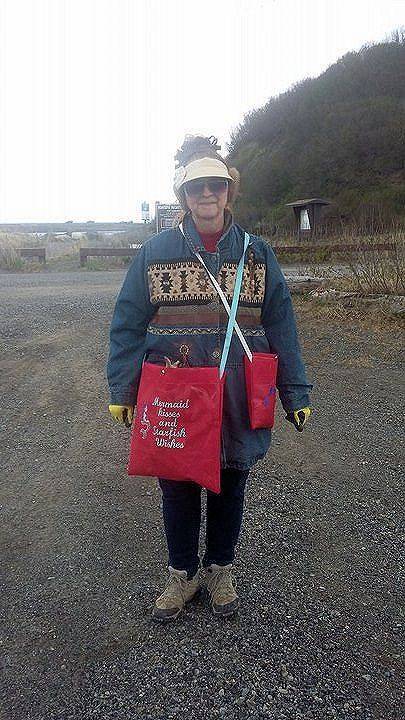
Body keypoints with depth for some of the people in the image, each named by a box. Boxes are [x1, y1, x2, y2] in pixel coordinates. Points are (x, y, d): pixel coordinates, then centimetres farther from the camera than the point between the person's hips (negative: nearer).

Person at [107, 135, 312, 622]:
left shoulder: (257, 253, 3)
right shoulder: (155, 252, 1)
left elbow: (280, 327, 3)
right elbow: (128, 325, 1)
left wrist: (295, 394, 0)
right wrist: (121, 390, -3)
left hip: (237, 401, 1)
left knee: (230, 487, 16)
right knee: (177, 489, 14)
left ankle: (220, 569, 41)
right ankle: (182, 572, 39)